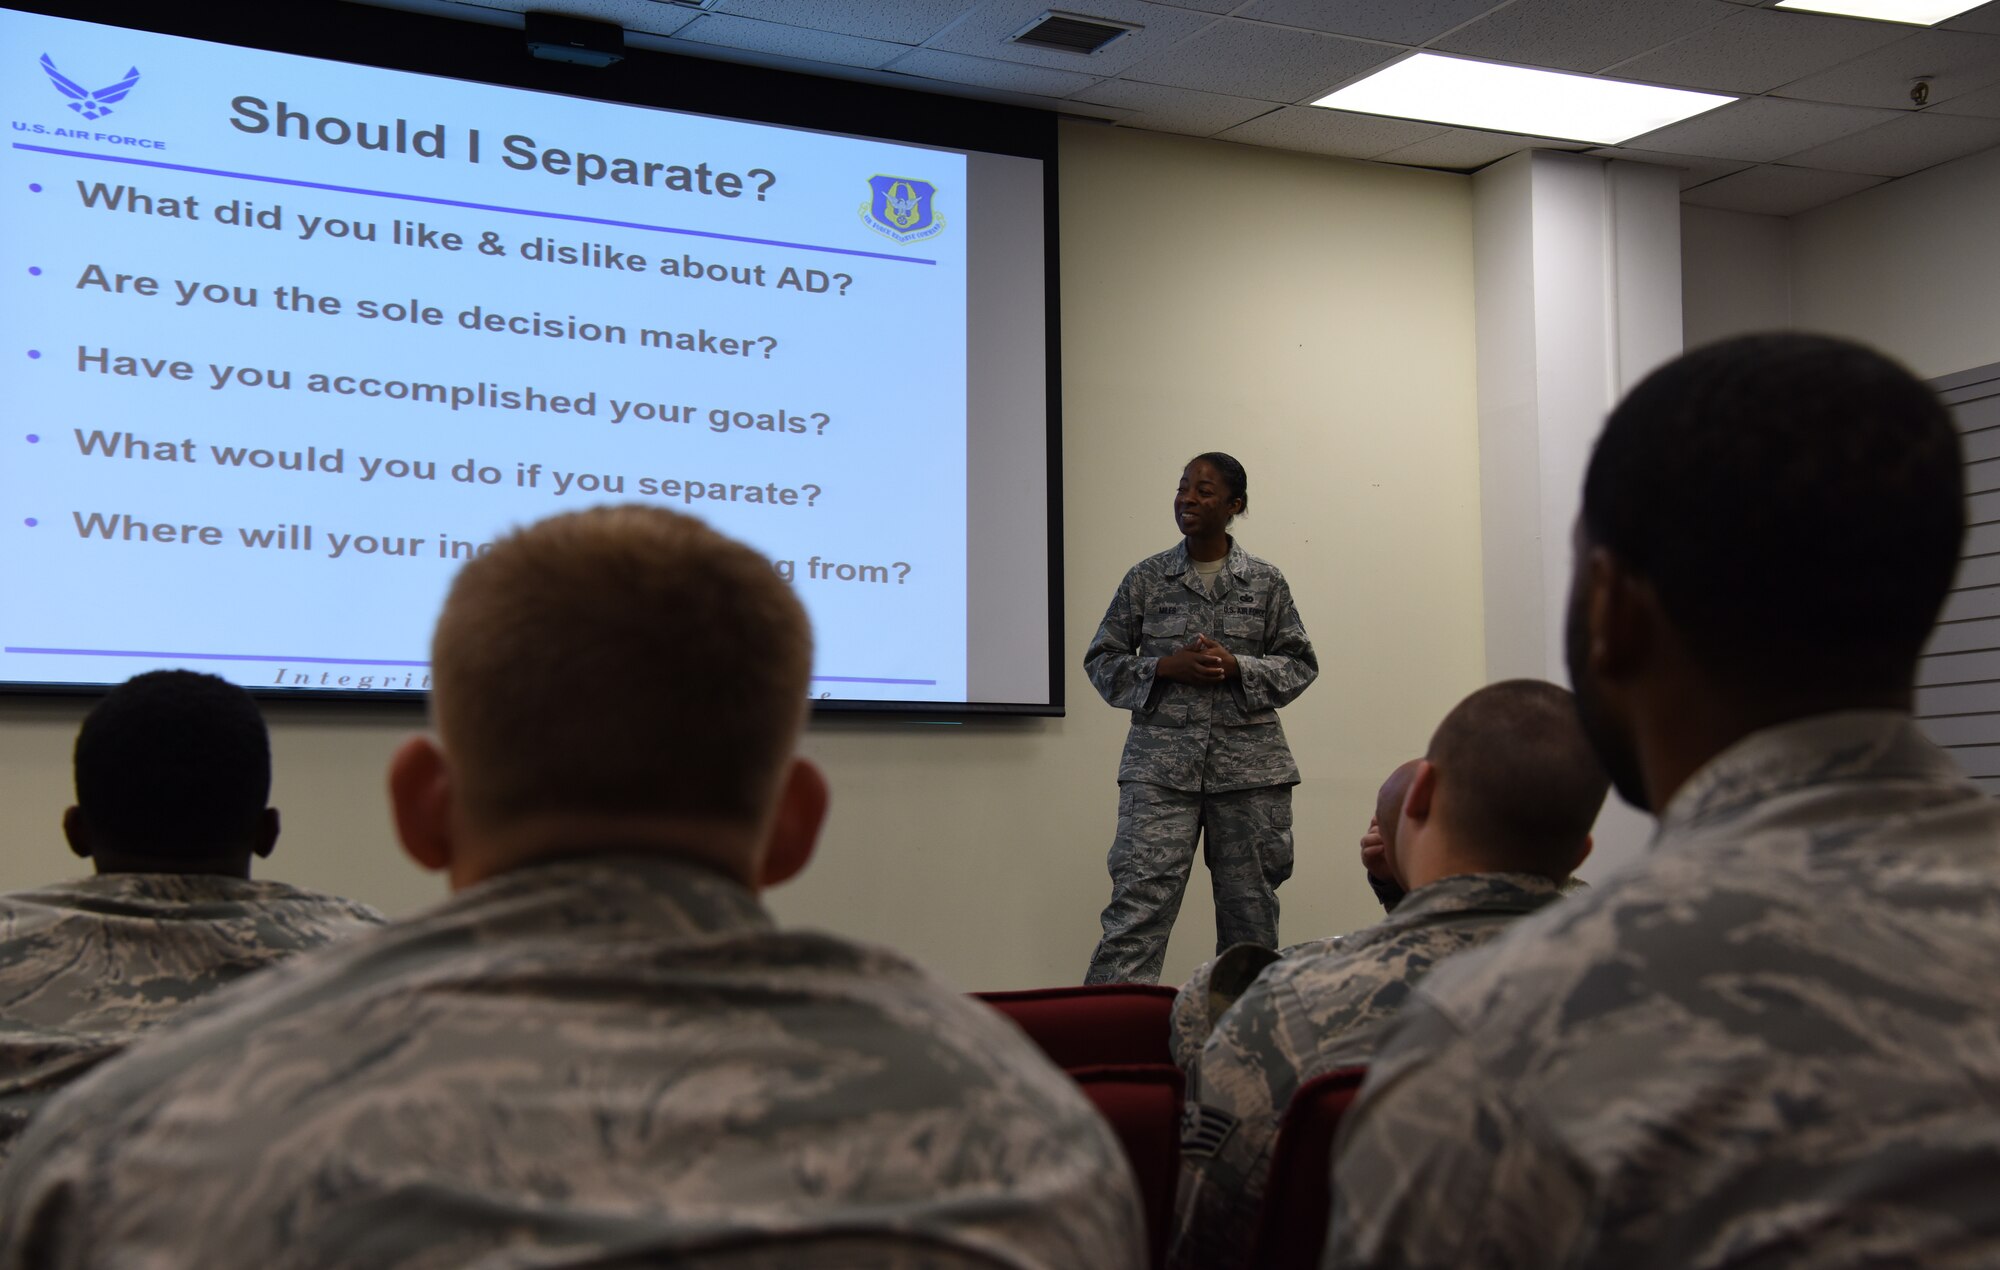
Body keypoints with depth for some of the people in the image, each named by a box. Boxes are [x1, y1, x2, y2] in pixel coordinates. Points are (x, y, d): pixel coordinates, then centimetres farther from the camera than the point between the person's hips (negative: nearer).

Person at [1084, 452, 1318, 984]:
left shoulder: (1266, 581, 7)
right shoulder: (1146, 578, 6)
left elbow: (1300, 664, 8)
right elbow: (1101, 660, 8)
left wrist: (1237, 667, -10)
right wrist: (1166, 667, -9)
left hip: (1249, 760, 1)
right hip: (1162, 762, -1)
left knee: (1251, 908, 7)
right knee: (1138, 903, -10)